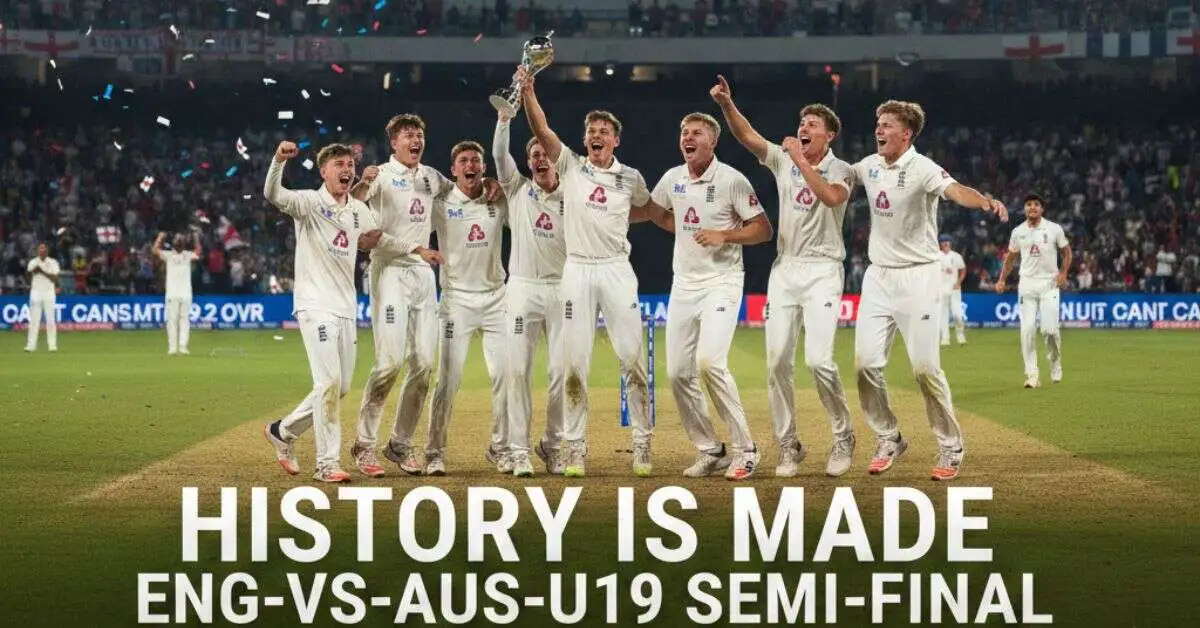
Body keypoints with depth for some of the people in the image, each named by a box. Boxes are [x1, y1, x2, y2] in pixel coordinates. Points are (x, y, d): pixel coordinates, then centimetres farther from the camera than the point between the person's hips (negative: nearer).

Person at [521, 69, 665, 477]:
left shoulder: (630, 179, 8)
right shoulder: (570, 167, 6)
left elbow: (648, 210, 29)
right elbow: (541, 130, -7)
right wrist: (527, 91, -17)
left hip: (616, 270, 0)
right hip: (577, 270, 0)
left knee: (632, 358, -4)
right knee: (574, 363, -1)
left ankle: (642, 444, 3)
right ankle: (575, 448, 4)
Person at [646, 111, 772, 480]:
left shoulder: (731, 180, -8)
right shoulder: (673, 179, 9)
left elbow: (763, 230, -7)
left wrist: (724, 235, -19)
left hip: (721, 281, -6)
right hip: (683, 284, 6)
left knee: (709, 361, -24)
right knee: (678, 373, 2)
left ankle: (745, 449, -14)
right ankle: (710, 451, 15)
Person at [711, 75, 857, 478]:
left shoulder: (841, 171, 0)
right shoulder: (783, 160, 11)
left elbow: (831, 196, -23)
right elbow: (747, 135, -2)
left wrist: (801, 159, -19)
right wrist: (726, 103, -17)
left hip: (822, 270, -4)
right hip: (784, 269, 4)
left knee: (818, 360, -16)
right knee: (778, 361, -1)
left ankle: (843, 438, 3)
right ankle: (788, 447, 9)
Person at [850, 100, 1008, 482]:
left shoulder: (921, 168, -15)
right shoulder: (870, 166, 7)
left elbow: (955, 191, -34)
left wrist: (986, 202, -53)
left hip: (917, 277, -6)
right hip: (878, 277, 6)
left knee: (925, 367, -10)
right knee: (866, 363, 1)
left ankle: (950, 448, 5)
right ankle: (888, 440, 18)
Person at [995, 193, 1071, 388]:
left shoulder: (1054, 229, 0)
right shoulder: (1018, 232, 6)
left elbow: (1066, 251, 9)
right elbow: (1011, 257, 17)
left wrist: (1063, 273, -5)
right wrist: (1002, 280, 9)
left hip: (1049, 284, -2)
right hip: (1027, 283, 2)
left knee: (1050, 329, -9)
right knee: (1027, 329, -7)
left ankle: (1056, 363, 18)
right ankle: (1032, 374, -4)